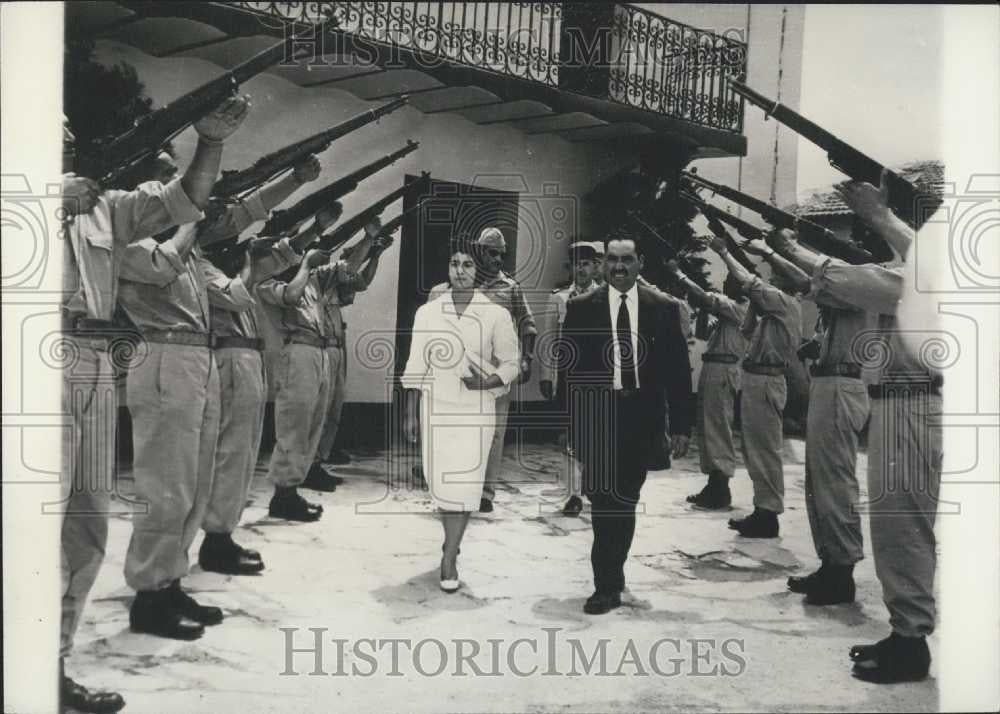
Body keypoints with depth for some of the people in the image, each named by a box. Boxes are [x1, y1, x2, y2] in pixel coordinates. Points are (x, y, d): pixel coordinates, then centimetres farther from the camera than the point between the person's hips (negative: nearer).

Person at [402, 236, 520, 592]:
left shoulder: (496, 315, -2)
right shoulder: (427, 312, 3)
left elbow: (510, 363, 4)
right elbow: (415, 366, 5)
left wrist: (488, 382, -16)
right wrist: (410, 413, 4)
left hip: (476, 410, -2)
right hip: (435, 409, 2)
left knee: (464, 483, -5)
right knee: (439, 481, 8)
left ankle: (449, 557, 3)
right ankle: (452, 542, 30)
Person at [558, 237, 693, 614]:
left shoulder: (663, 309, 4)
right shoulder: (581, 308, 2)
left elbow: (677, 370, 3)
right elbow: (567, 366, 3)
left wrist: (680, 426, -1)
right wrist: (568, 421, -2)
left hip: (641, 417, 1)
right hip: (596, 416, -1)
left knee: (624, 497, 9)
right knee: (606, 499, -4)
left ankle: (610, 580, 26)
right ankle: (609, 582, 9)